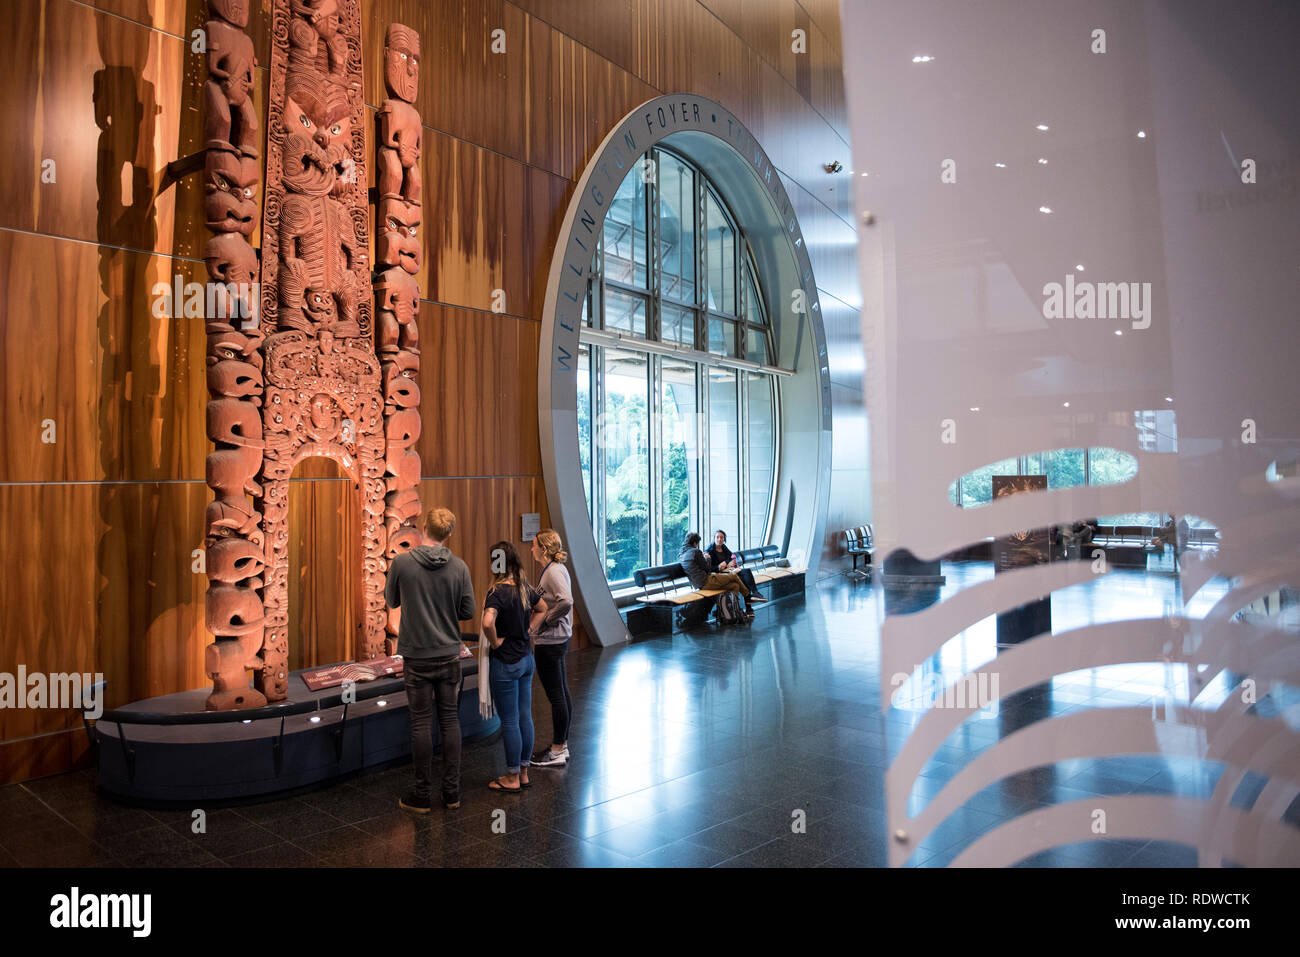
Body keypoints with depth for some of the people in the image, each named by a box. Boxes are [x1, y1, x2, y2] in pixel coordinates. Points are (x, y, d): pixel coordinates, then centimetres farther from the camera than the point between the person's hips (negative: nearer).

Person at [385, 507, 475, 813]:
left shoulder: (401, 563, -11)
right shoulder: (459, 567, -7)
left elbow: (391, 600, 5)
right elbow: (468, 611, -2)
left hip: (417, 656, -2)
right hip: (449, 655, 2)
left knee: (421, 723, 6)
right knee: (450, 720, 11)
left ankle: (422, 795, 14)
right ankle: (452, 792, 17)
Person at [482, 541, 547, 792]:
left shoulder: (497, 592, -20)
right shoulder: (525, 588, 3)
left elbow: (487, 622, -36)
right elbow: (542, 609, 21)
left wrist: (495, 641, -19)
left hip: (505, 663, -7)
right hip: (527, 658, 8)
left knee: (510, 722, 3)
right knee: (525, 717, 14)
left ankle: (512, 778, 15)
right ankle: (523, 772, 26)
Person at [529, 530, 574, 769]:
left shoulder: (553, 571, -18)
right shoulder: (557, 569, 12)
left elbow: (566, 602, -31)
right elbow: (563, 601, 18)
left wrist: (546, 619, -18)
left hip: (549, 641, -10)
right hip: (558, 639, 10)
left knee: (556, 696, -1)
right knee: (562, 694, 15)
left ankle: (557, 752, 8)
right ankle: (562, 745, 26)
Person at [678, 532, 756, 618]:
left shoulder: (680, 554, 11)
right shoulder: (695, 551, -15)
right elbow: (706, 568, -8)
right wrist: (707, 559, 9)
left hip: (699, 584, 9)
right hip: (706, 582, -9)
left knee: (735, 585, 12)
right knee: (734, 575, 6)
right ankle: (748, 597, 22)